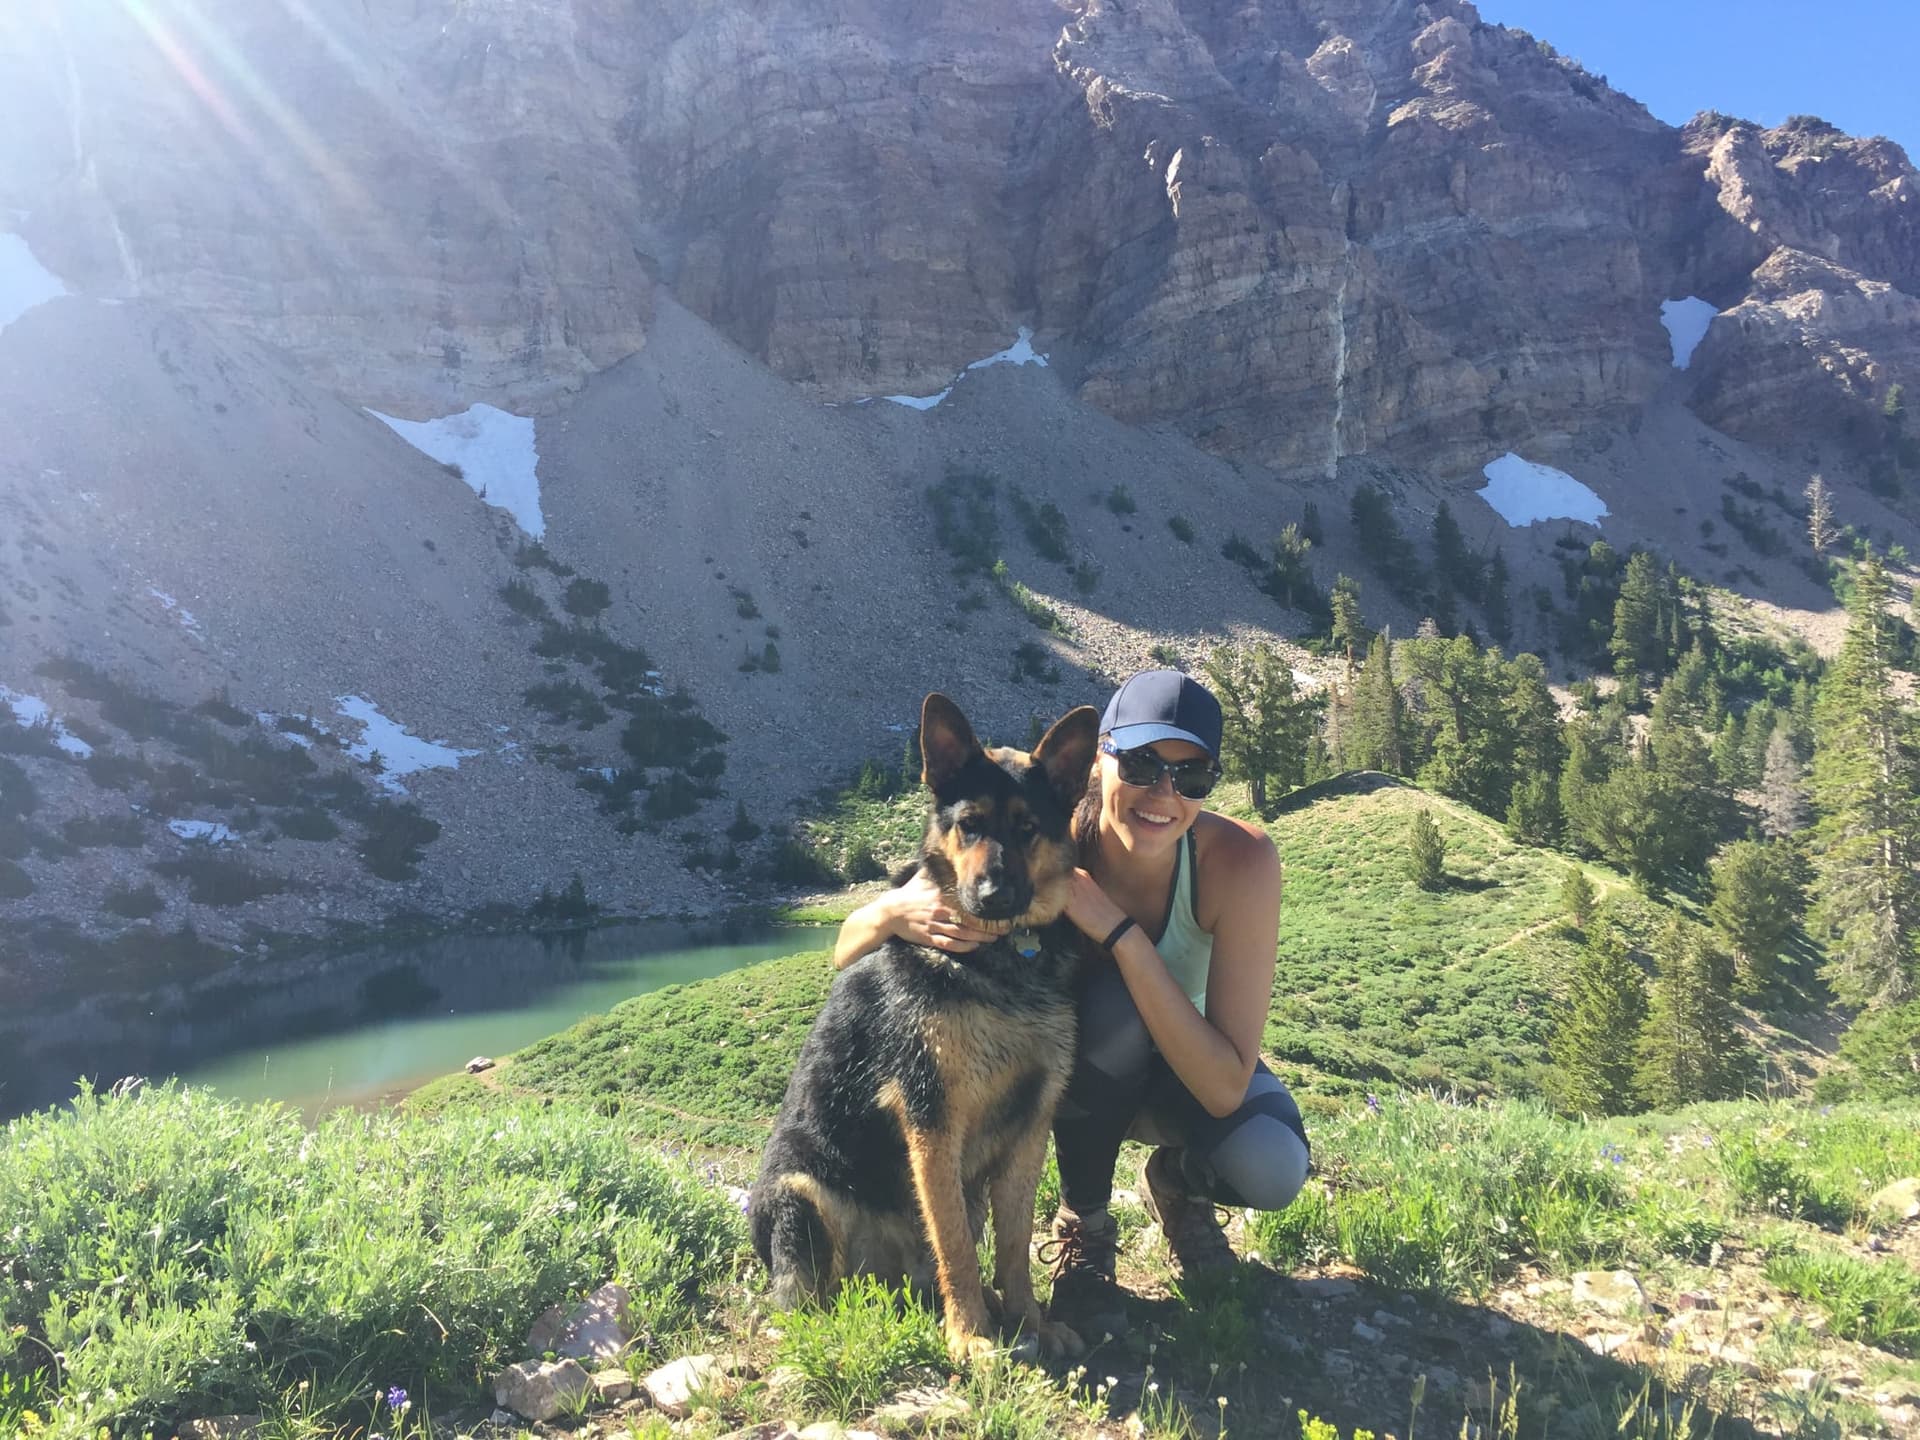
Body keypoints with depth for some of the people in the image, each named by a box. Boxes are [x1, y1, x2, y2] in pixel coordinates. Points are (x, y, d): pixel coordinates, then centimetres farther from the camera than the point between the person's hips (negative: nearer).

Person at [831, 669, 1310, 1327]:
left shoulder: (1240, 860, -30)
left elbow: (1224, 1088, -33)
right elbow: (847, 951, -23)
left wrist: (1119, 932, -43)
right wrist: (894, 913, -48)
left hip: (1185, 1064, 0)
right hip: (1074, 1068, 0)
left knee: (1271, 1168, -31)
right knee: (1112, 999, -35)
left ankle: (1179, 1186, 6)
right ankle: (1082, 1226, -8)